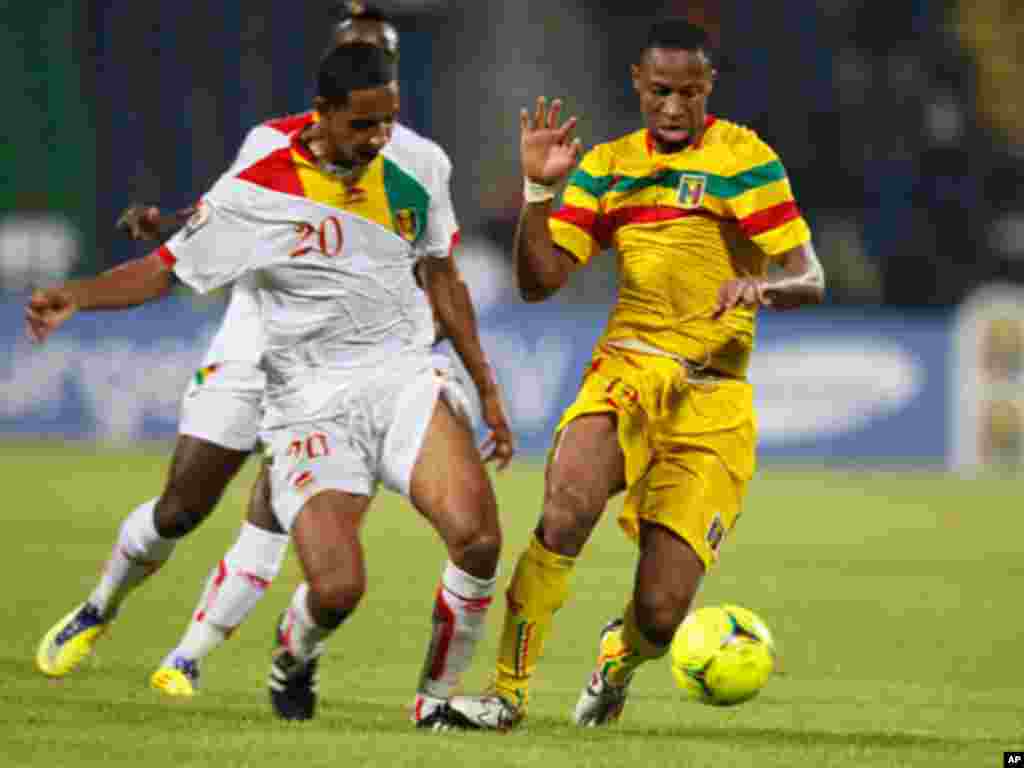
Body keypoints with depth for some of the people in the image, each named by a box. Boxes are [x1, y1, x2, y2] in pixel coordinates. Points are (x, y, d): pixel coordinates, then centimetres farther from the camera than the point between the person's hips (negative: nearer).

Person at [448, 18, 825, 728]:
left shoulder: (746, 159, -2)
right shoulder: (606, 168, 10)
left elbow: (810, 281, -7)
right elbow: (540, 281, 7)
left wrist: (762, 286, -30)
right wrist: (540, 190, -8)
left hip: (715, 400, -2)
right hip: (630, 369, 2)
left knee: (661, 614, -7)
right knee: (568, 509, -32)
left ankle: (620, 657, 32)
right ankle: (507, 694, -21)